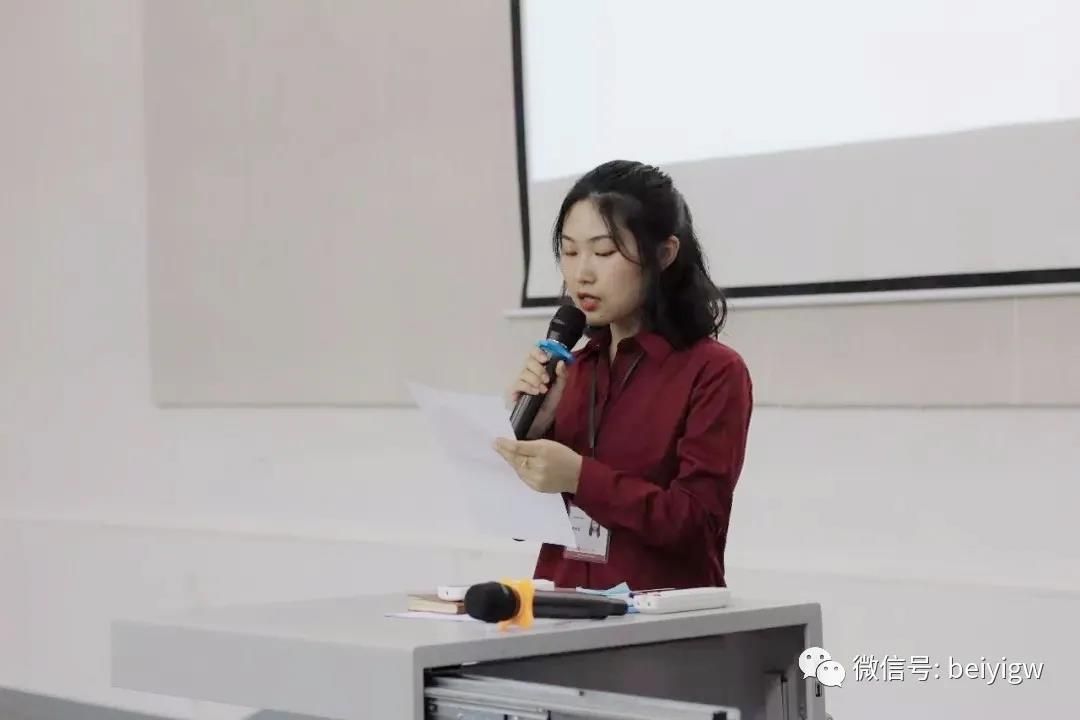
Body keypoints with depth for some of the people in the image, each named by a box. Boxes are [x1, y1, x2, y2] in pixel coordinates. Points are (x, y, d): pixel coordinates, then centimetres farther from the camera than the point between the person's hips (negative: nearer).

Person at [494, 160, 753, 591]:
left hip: (661, 615, -4)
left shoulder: (715, 373, -5)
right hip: (563, 609, 4)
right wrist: (529, 427, -2)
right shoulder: (572, 369, 12)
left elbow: (696, 522, -11)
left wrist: (580, 478, -20)